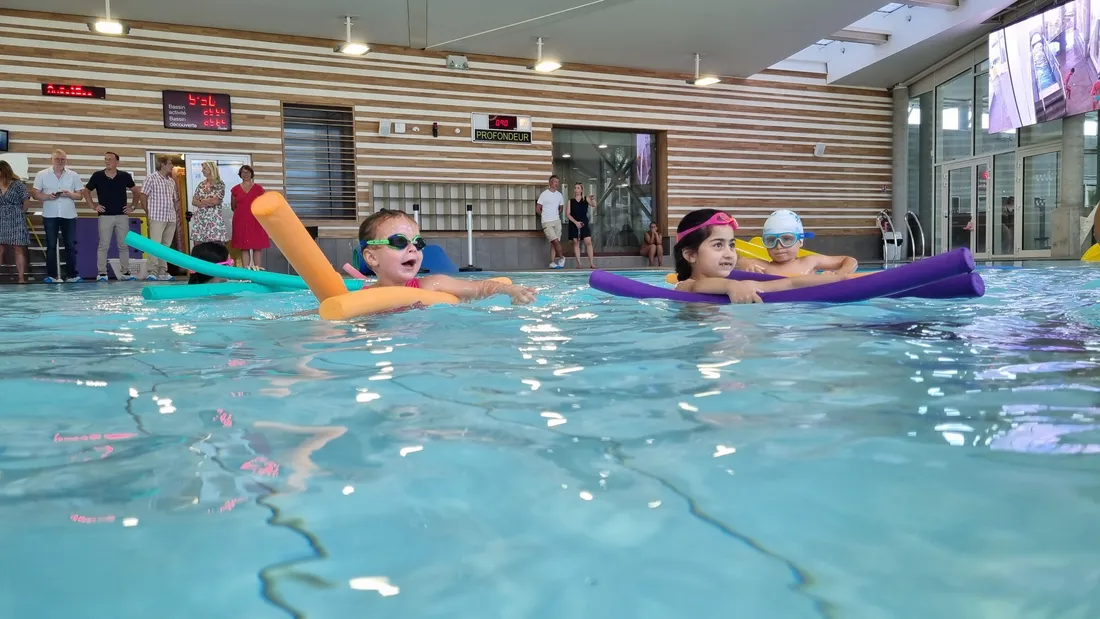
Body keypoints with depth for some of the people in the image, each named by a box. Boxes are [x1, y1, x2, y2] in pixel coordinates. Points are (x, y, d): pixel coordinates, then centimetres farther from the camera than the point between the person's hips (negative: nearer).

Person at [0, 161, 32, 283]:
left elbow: (27, 202, -3)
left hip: (16, 222, -4)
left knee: (18, 250, 0)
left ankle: (21, 278, 1)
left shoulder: (17, 184, -5)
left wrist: (18, 213, 5)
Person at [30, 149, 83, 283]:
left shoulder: (74, 175, 6)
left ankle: (72, 275, 8)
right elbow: (35, 194, 1)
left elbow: (80, 195, 5)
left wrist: (70, 194, -14)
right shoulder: (42, 175, 3)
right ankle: (52, 275, 8)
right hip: (50, 216, -1)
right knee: (51, 246, 4)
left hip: (69, 216, 1)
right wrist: (48, 197, -16)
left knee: (71, 246, 3)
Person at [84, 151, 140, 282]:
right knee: (103, 245, 0)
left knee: (124, 245, 4)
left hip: (122, 216, 1)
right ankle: (101, 273, 4)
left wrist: (133, 206, 8)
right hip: (105, 216, -1)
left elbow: (136, 192, 16)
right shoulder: (97, 176, 0)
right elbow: (86, 191, 12)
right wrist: (93, 206, 3)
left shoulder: (125, 176, 3)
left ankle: (126, 273, 10)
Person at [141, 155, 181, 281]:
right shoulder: (151, 178, -4)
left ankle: (162, 272, 13)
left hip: (171, 218, 6)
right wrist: (149, 213, -5)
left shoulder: (171, 181, 14)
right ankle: (152, 272, -7)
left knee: (166, 245, 8)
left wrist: (176, 212, 11)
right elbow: (143, 196, -5)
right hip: (157, 217, -6)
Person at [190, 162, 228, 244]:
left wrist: (202, 200, 3)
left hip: (215, 219, -5)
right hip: (200, 219, 5)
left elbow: (215, 201, -13)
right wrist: (207, 203, -8)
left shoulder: (220, 184, -1)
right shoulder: (201, 185, 14)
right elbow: (194, 201, 8)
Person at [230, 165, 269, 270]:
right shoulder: (235, 189, 7)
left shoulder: (258, 188, 3)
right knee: (244, 247, 1)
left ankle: (258, 269, 1)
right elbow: (233, 207, 16)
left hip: (256, 221, -1)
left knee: (257, 246, -3)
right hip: (241, 221, 1)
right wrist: (242, 212, 10)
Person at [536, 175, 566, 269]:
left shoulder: (559, 195, 9)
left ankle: (552, 262, 4)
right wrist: (545, 215, 5)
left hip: (557, 221, 5)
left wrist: (557, 214, 10)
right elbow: (537, 209, -4)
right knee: (555, 241, -13)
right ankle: (562, 258, 4)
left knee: (554, 243, 3)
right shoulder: (544, 194, -7)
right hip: (547, 223, -5)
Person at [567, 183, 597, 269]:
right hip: (574, 224, 0)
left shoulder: (586, 199, 4)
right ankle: (579, 263, 3)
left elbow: (594, 205, -12)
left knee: (588, 242, -8)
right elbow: (567, 214, -2)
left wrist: (593, 200, -34)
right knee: (576, 243, 1)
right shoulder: (571, 201, 3)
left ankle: (591, 263, -8)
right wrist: (576, 222, -13)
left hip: (584, 223, 0)